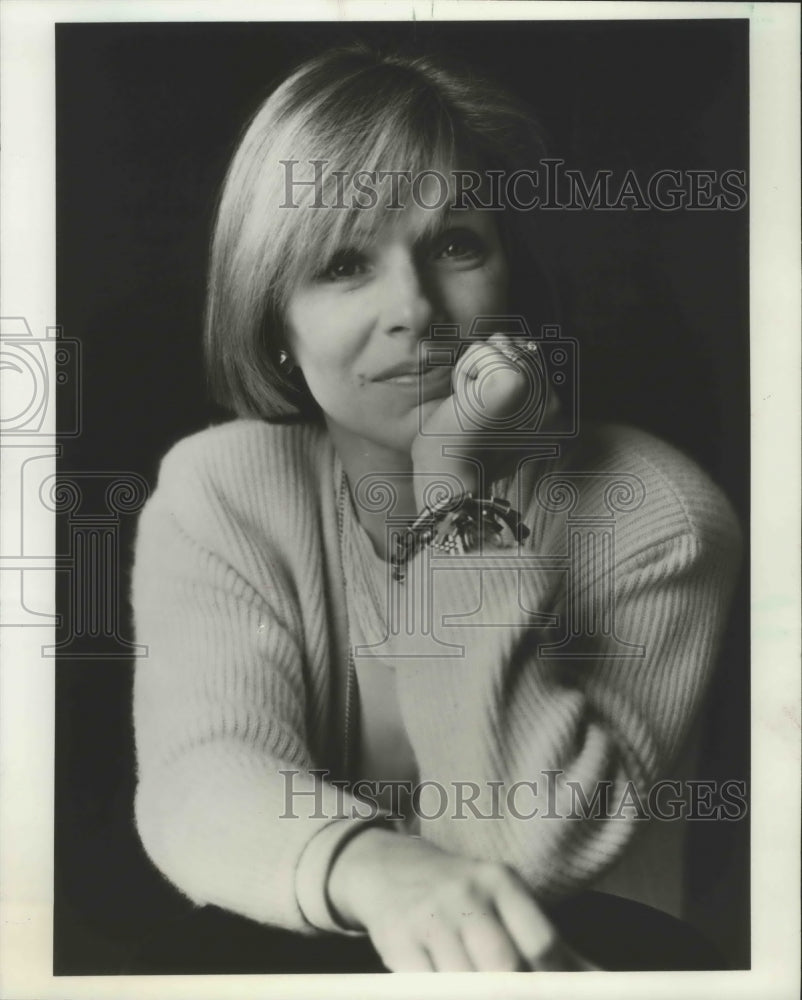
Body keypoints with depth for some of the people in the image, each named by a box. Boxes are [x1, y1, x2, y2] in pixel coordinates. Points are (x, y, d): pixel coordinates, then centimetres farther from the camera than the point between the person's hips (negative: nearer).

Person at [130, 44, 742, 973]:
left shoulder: (656, 517, -11)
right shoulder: (216, 490, -6)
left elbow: (541, 852, -18)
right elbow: (198, 779, -19)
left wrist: (457, 498, -23)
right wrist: (376, 869, -40)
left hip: (572, 960, -1)